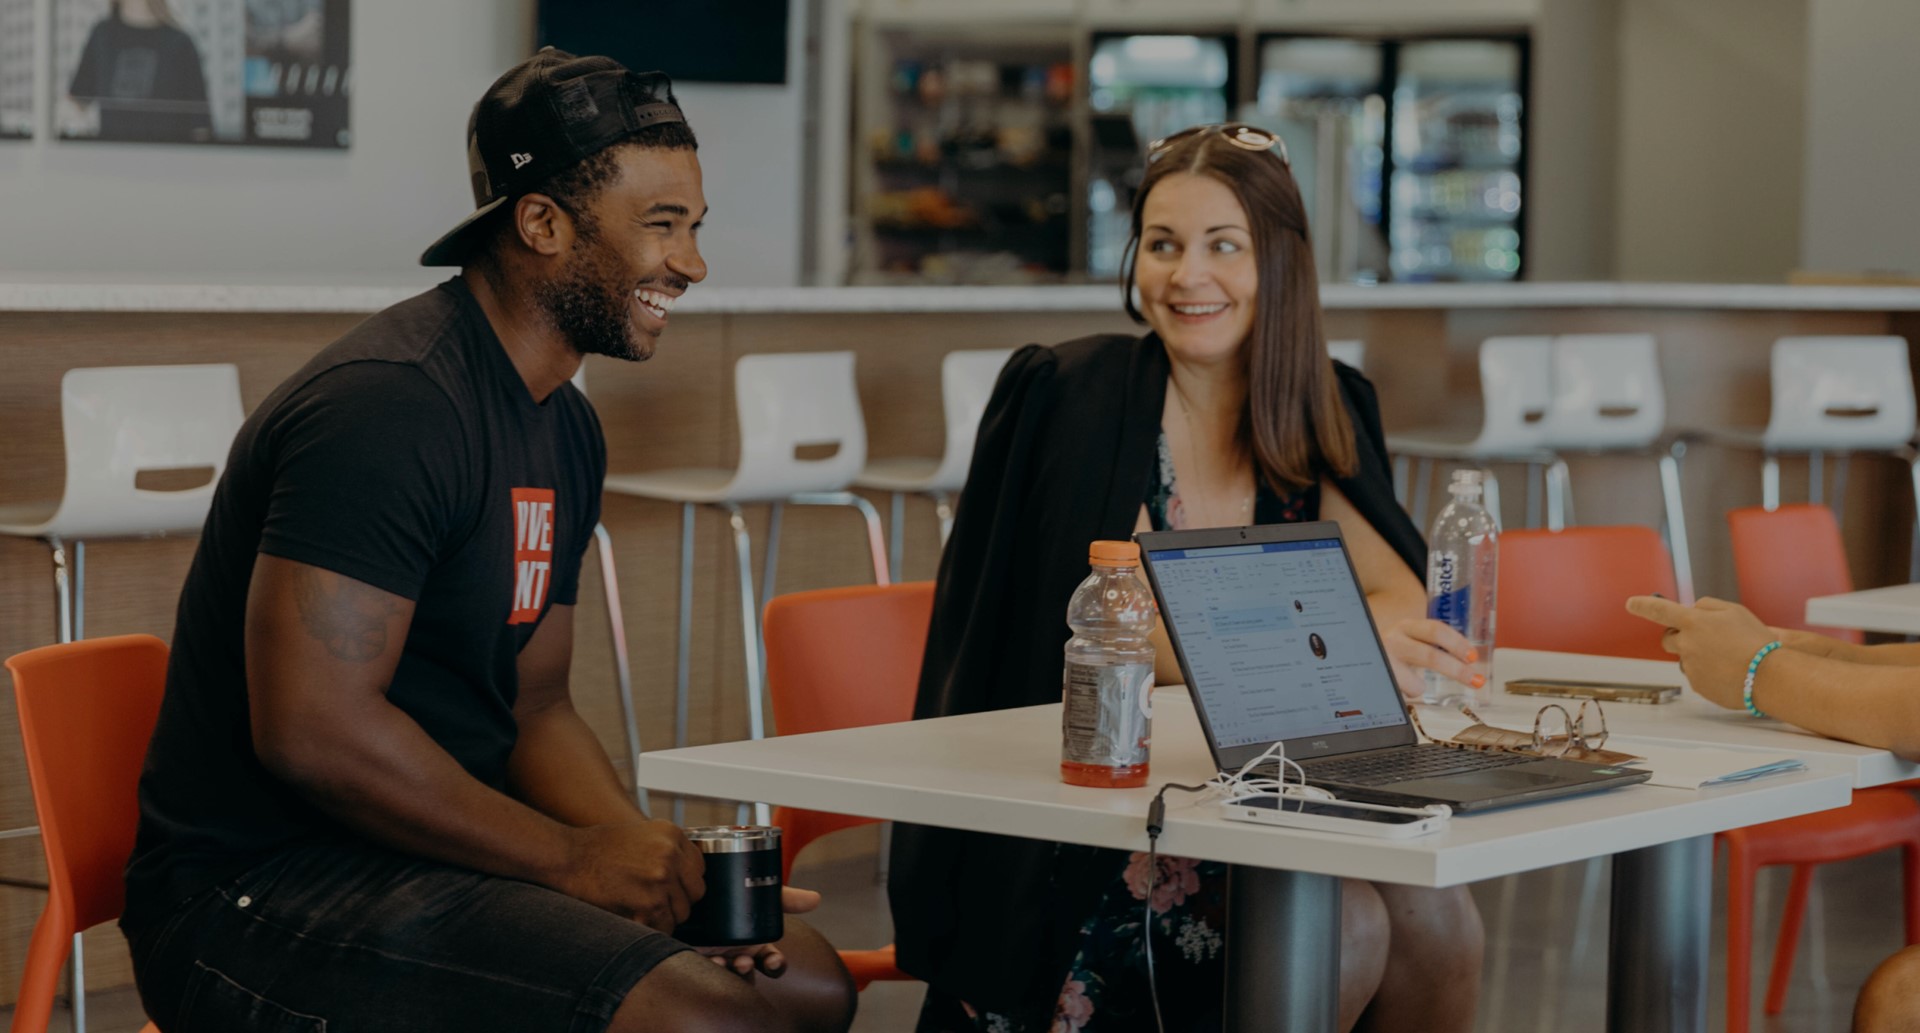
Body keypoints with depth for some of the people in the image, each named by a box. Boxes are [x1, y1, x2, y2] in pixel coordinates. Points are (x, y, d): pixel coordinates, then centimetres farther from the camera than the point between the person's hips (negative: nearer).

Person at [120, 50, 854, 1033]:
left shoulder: (565, 429, 13)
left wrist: (658, 859, -4)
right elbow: (309, 729, -26)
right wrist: (571, 858, -18)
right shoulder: (388, 404, -20)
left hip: (447, 853, 10)